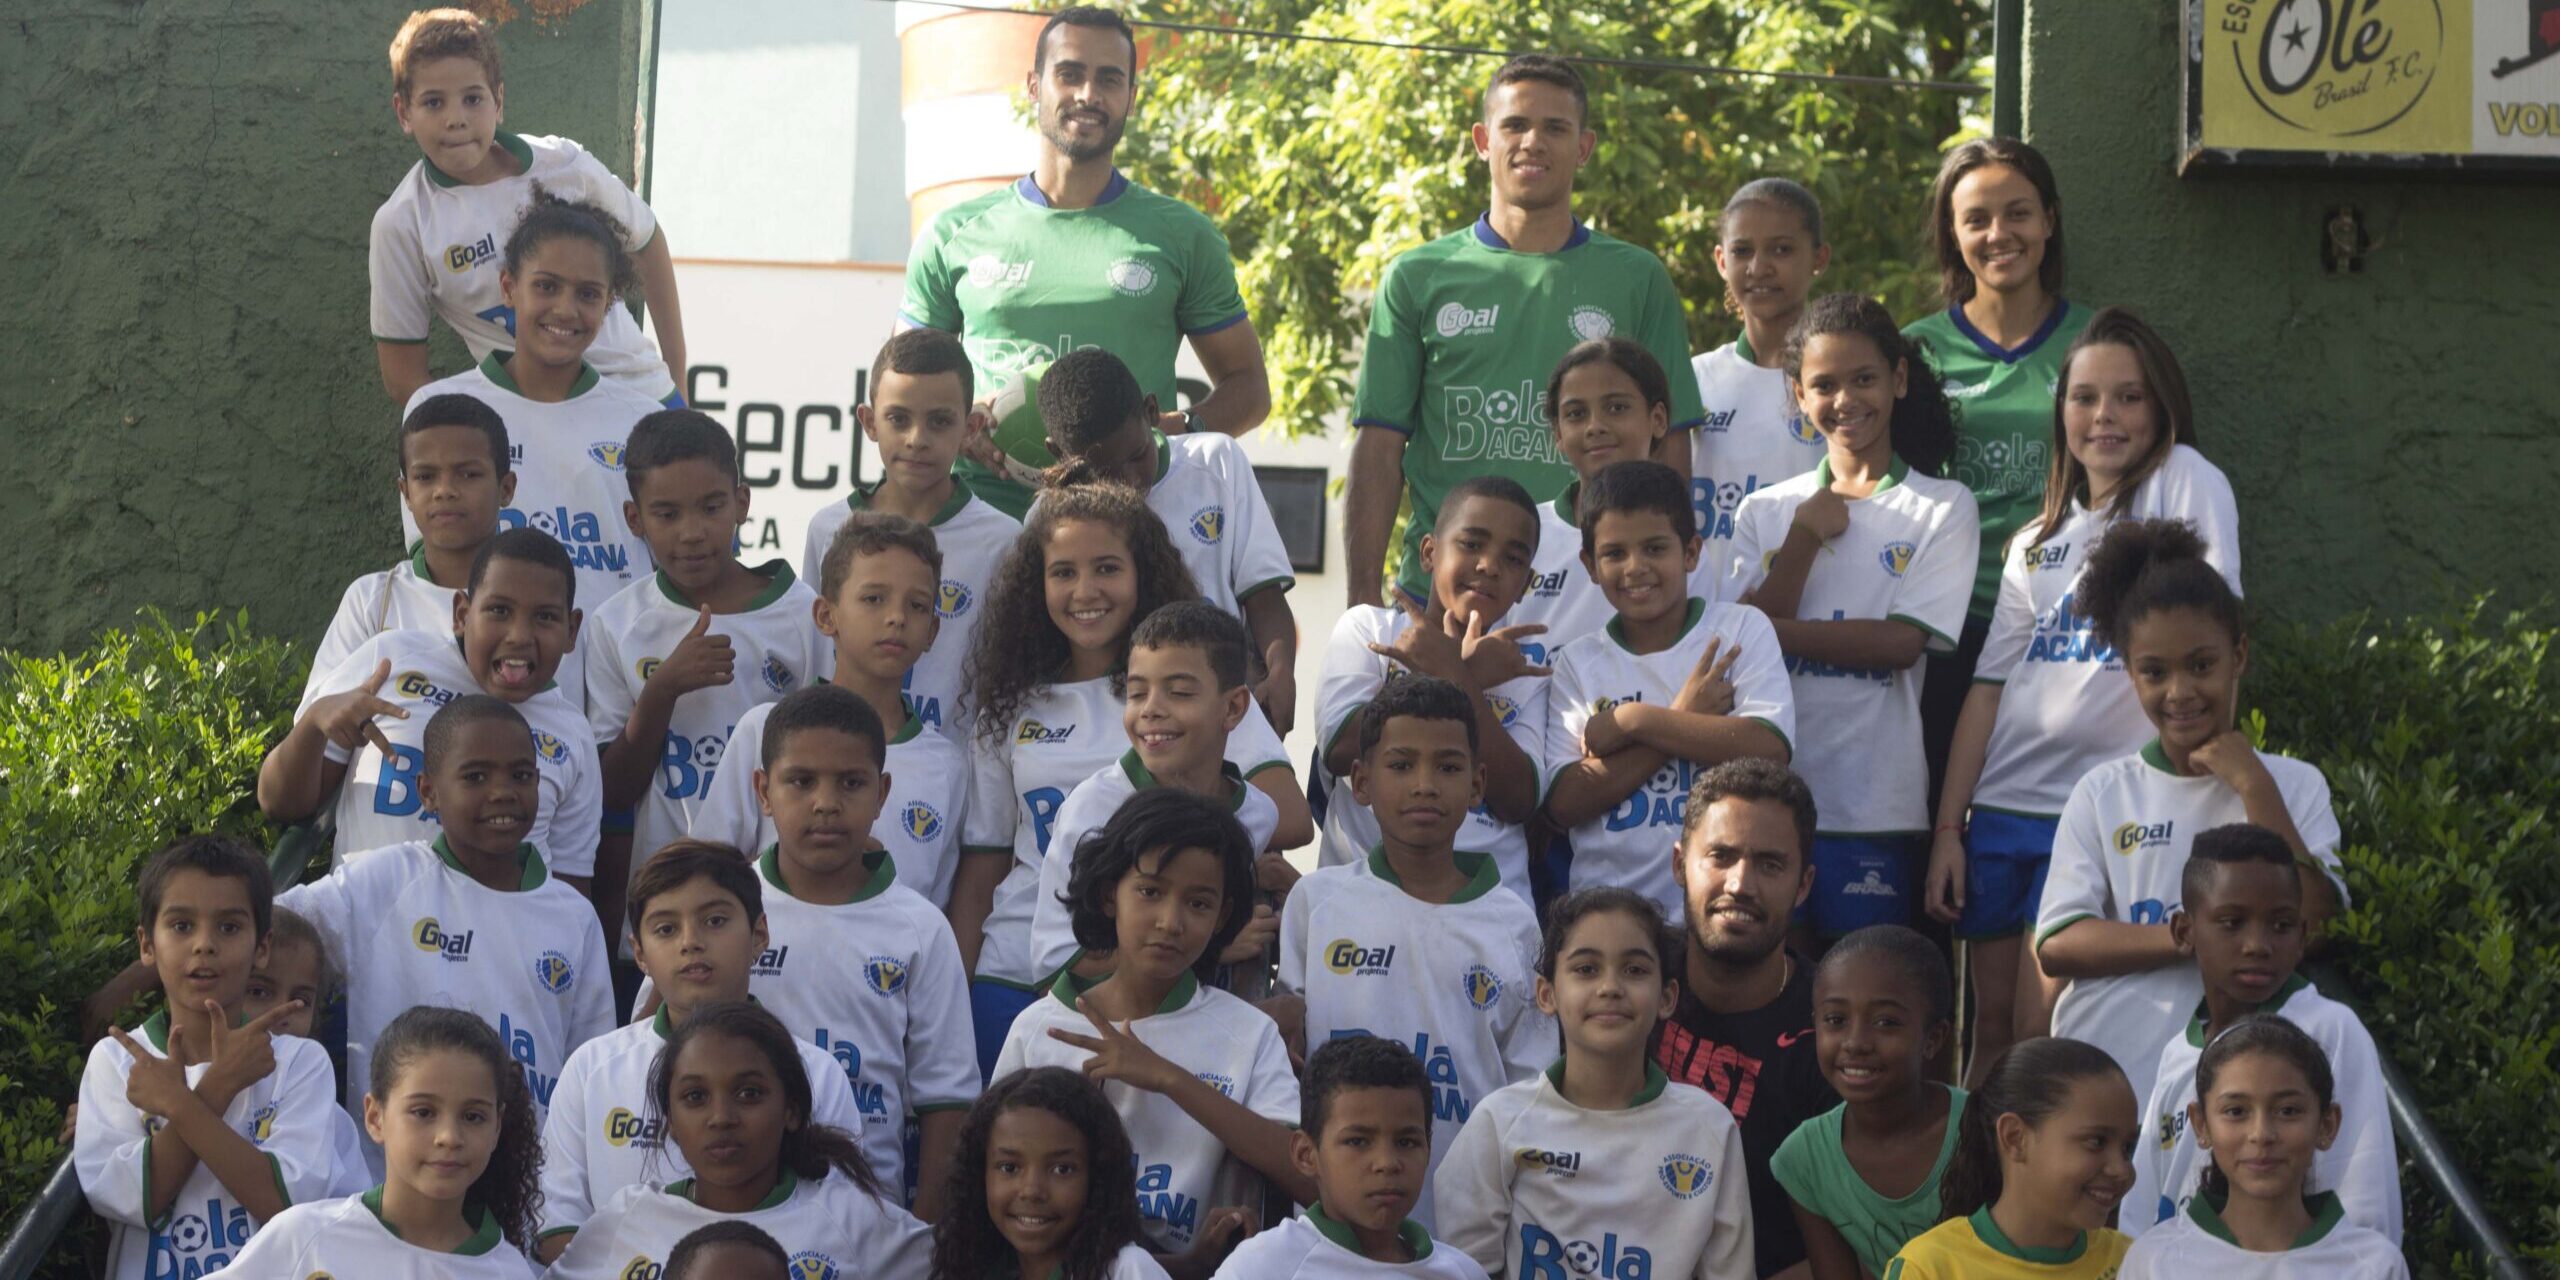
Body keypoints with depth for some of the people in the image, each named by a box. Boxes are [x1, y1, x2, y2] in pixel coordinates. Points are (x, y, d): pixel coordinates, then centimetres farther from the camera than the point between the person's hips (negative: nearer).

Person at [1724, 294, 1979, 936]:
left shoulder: (1941, 507, 4)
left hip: (1875, 805, -2)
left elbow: (1902, 642, -8)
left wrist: (1774, 632, -11)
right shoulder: (1764, 511, 12)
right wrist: (1805, 538, -7)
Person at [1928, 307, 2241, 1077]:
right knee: (1993, 1028, 8)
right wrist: (1947, 829, 6)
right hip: (2003, 806, 5)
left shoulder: (2184, 484, -1)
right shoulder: (2037, 539, 16)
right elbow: (1991, 684, 13)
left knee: (2043, 1034, -10)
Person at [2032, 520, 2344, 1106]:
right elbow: (2056, 945, -4)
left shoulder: (2294, 785, 6)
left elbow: (2314, 919, -8)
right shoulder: (2103, 794, 6)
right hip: (2101, 1080, 1)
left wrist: (2252, 786, -8)